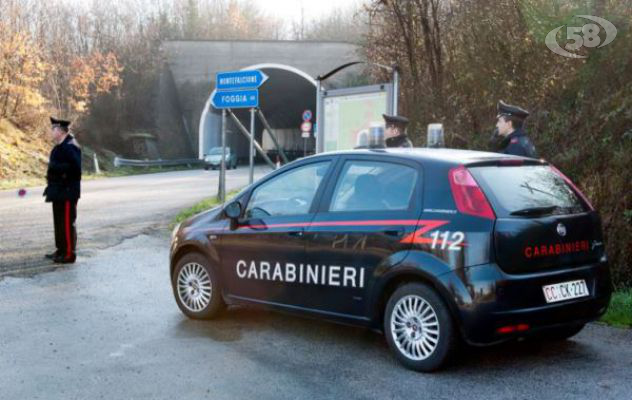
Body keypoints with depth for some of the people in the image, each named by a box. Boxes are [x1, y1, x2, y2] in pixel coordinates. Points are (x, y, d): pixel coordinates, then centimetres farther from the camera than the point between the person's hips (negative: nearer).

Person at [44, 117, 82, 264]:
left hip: (67, 192, -11)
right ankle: (61, 250, 27)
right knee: (59, 222, 17)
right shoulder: (60, 146, 15)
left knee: (67, 222, -5)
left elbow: (75, 166, -26)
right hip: (58, 191, 11)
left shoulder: (70, 146, -17)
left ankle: (69, 254, 0)